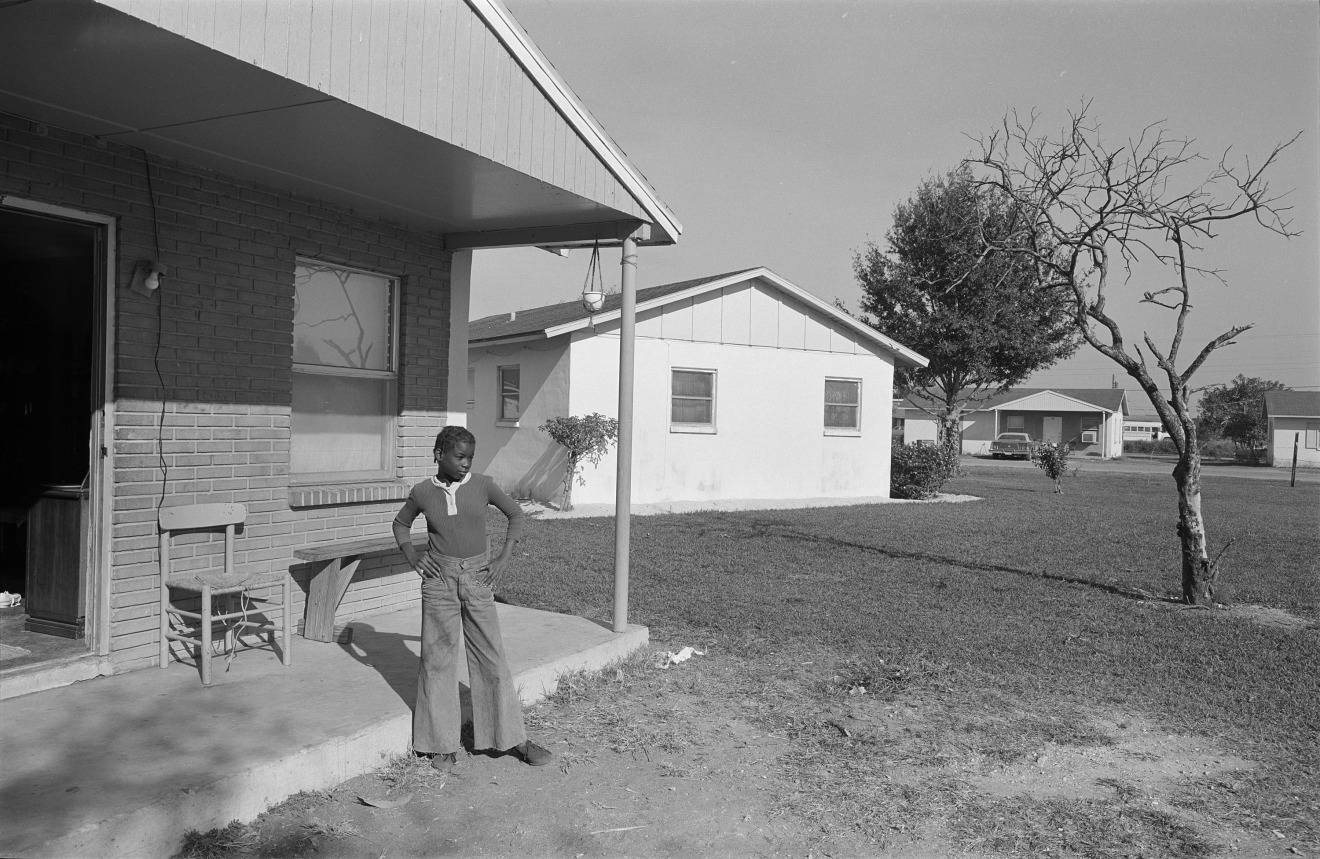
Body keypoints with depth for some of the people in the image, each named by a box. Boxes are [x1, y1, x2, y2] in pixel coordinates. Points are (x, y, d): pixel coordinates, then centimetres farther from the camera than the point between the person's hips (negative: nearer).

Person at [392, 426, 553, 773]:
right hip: (439, 580, 0)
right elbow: (400, 524, 16)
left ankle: (514, 739, 14)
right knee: (438, 660, 4)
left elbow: (516, 513, 8)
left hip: (477, 579, 0)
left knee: (491, 659, 5)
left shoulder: (482, 485, -3)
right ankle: (442, 746, 16)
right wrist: (412, 555, 0)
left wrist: (504, 556, -1)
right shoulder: (423, 492, -2)